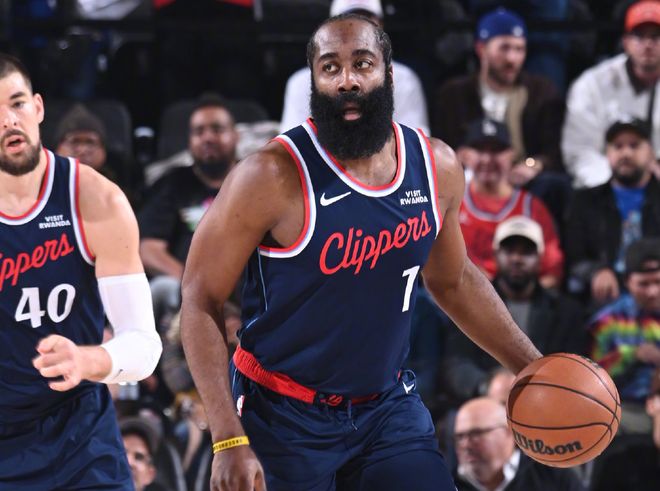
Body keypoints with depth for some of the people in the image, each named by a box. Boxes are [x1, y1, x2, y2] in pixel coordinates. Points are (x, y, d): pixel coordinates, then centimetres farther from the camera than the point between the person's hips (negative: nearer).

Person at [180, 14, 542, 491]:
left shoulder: (437, 167, -2)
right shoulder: (274, 177, -19)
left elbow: (453, 280, 16)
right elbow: (201, 300, -14)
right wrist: (230, 441, -21)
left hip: (389, 406, 4)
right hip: (286, 415, -4)